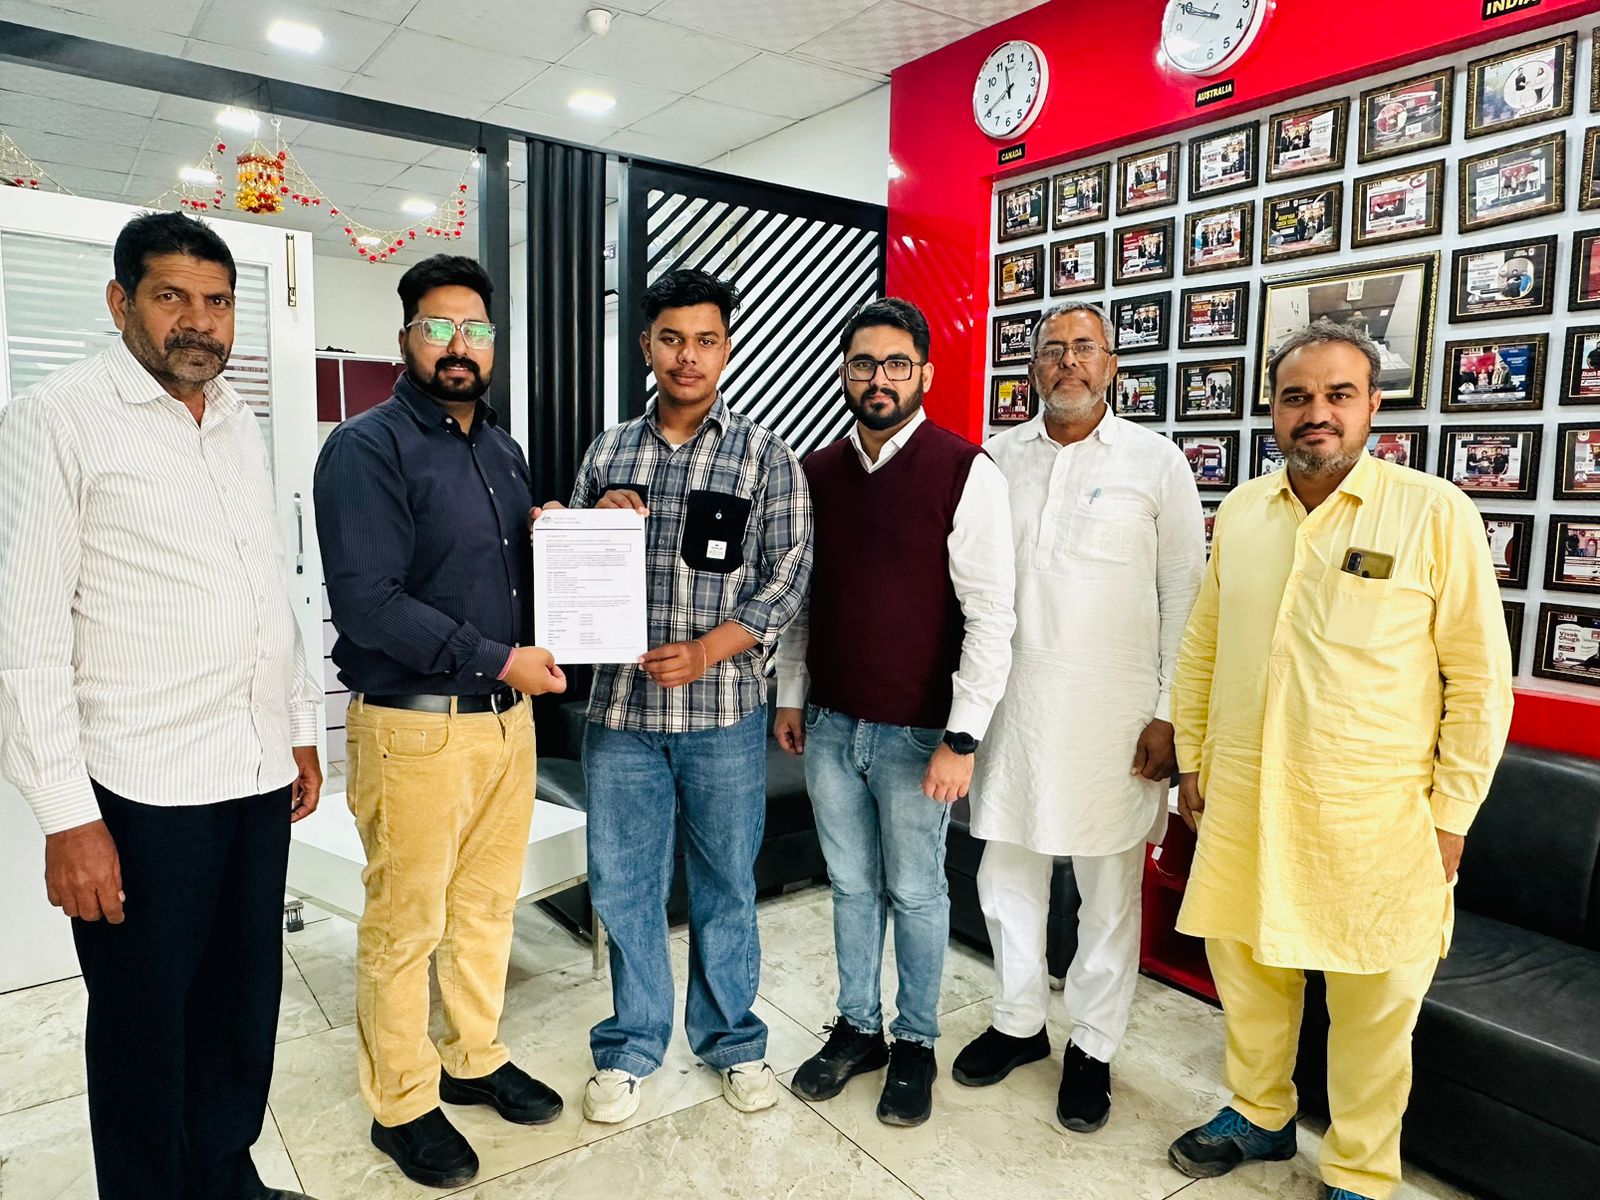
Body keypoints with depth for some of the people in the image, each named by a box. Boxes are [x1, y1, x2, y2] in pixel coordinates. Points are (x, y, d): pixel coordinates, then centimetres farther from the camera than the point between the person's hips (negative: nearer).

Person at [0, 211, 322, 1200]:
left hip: (259, 772, 6)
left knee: (247, 1002, 18)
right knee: (146, 1024, 10)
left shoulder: (241, 422, 11)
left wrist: (301, 727, 16)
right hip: (144, 789, -6)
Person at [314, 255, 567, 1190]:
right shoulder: (368, 448, -10)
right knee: (406, 923, 7)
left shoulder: (504, 451, 13)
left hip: (507, 718, 7)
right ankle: (403, 1105, 27)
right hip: (415, 726, -6)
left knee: (488, 904, 18)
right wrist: (499, 660, -19)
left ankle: (476, 1059, 37)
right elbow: (367, 601, -20)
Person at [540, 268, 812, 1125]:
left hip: (724, 709, -2)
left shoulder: (765, 455, -1)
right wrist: (598, 525, -9)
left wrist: (706, 651, -15)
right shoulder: (608, 452, 8)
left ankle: (731, 1038, 34)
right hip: (621, 708, 3)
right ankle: (632, 1043, 33)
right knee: (623, 884, 12)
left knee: (725, 882, 12)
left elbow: (789, 574, -6)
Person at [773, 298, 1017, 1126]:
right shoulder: (817, 473, 5)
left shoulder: (966, 473, -11)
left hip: (916, 732, -4)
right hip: (830, 723, 4)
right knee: (851, 885, 17)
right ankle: (857, 1028, 37)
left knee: (914, 892, 11)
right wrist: (790, 695, 12)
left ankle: (916, 1043, 33)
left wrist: (962, 738, -16)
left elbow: (991, 615, -13)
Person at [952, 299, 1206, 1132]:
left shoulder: (1156, 462, -1)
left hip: (1113, 711, -3)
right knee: (1006, 870, 13)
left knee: (1110, 888, 9)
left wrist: (1170, 714, -7)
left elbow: (1185, 595, -2)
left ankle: (1093, 1047, 28)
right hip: (1012, 703, 3)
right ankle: (1017, 1022, 34)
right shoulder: (997, 457, 7)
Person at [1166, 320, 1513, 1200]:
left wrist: (1452, 813, -5)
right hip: (1242, 803, 4)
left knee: (1372, 1005, 10)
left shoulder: (1436, 514, -7)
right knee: (1243, 963, 17)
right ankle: (1258, 1115, 41)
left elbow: (1479, 677, -5)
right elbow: (1202, 647, 12)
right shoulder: (1242, 511, 5)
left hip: (1374, 819, -4)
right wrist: (1191, 760, 11)